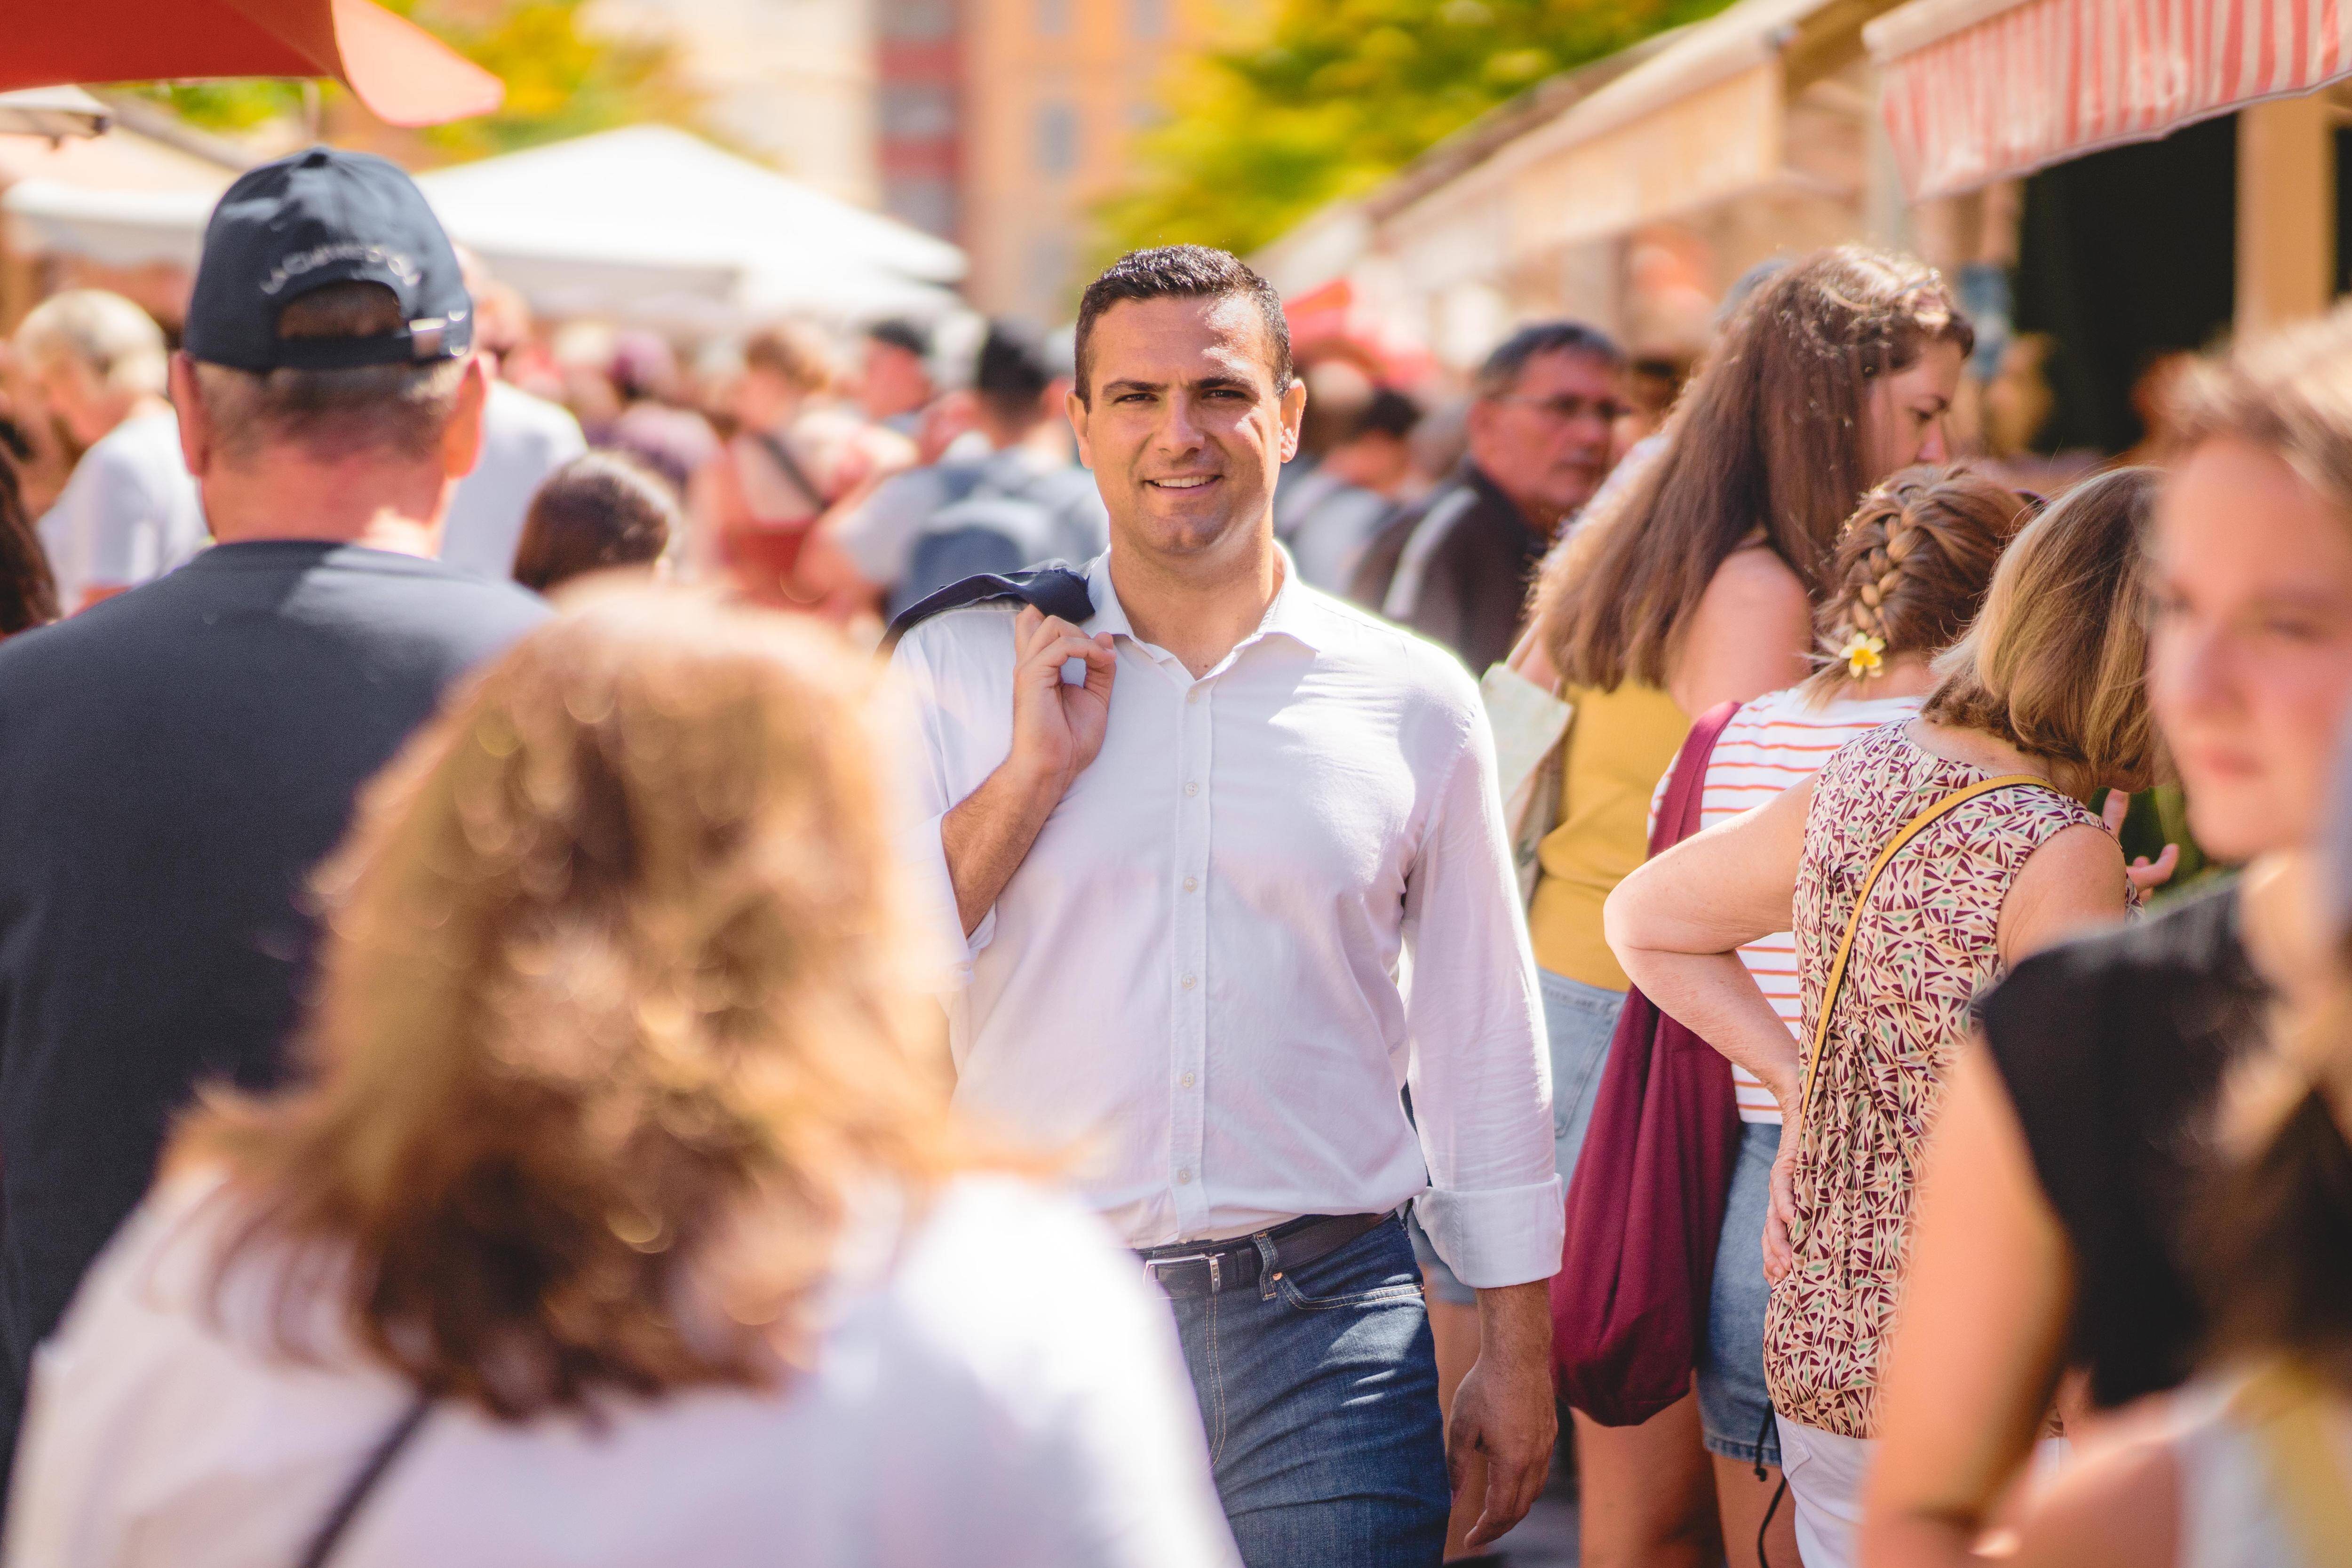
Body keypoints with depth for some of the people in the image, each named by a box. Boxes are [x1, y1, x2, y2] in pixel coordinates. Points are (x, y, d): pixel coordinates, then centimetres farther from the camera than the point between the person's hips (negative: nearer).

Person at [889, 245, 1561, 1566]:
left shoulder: (1414, 701, 6)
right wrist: (1035, 774, -11)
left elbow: (1483, 1049, 11)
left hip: (1322, 1325, 0)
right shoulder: (960, 672, 4)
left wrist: (1522, 1355, 10)